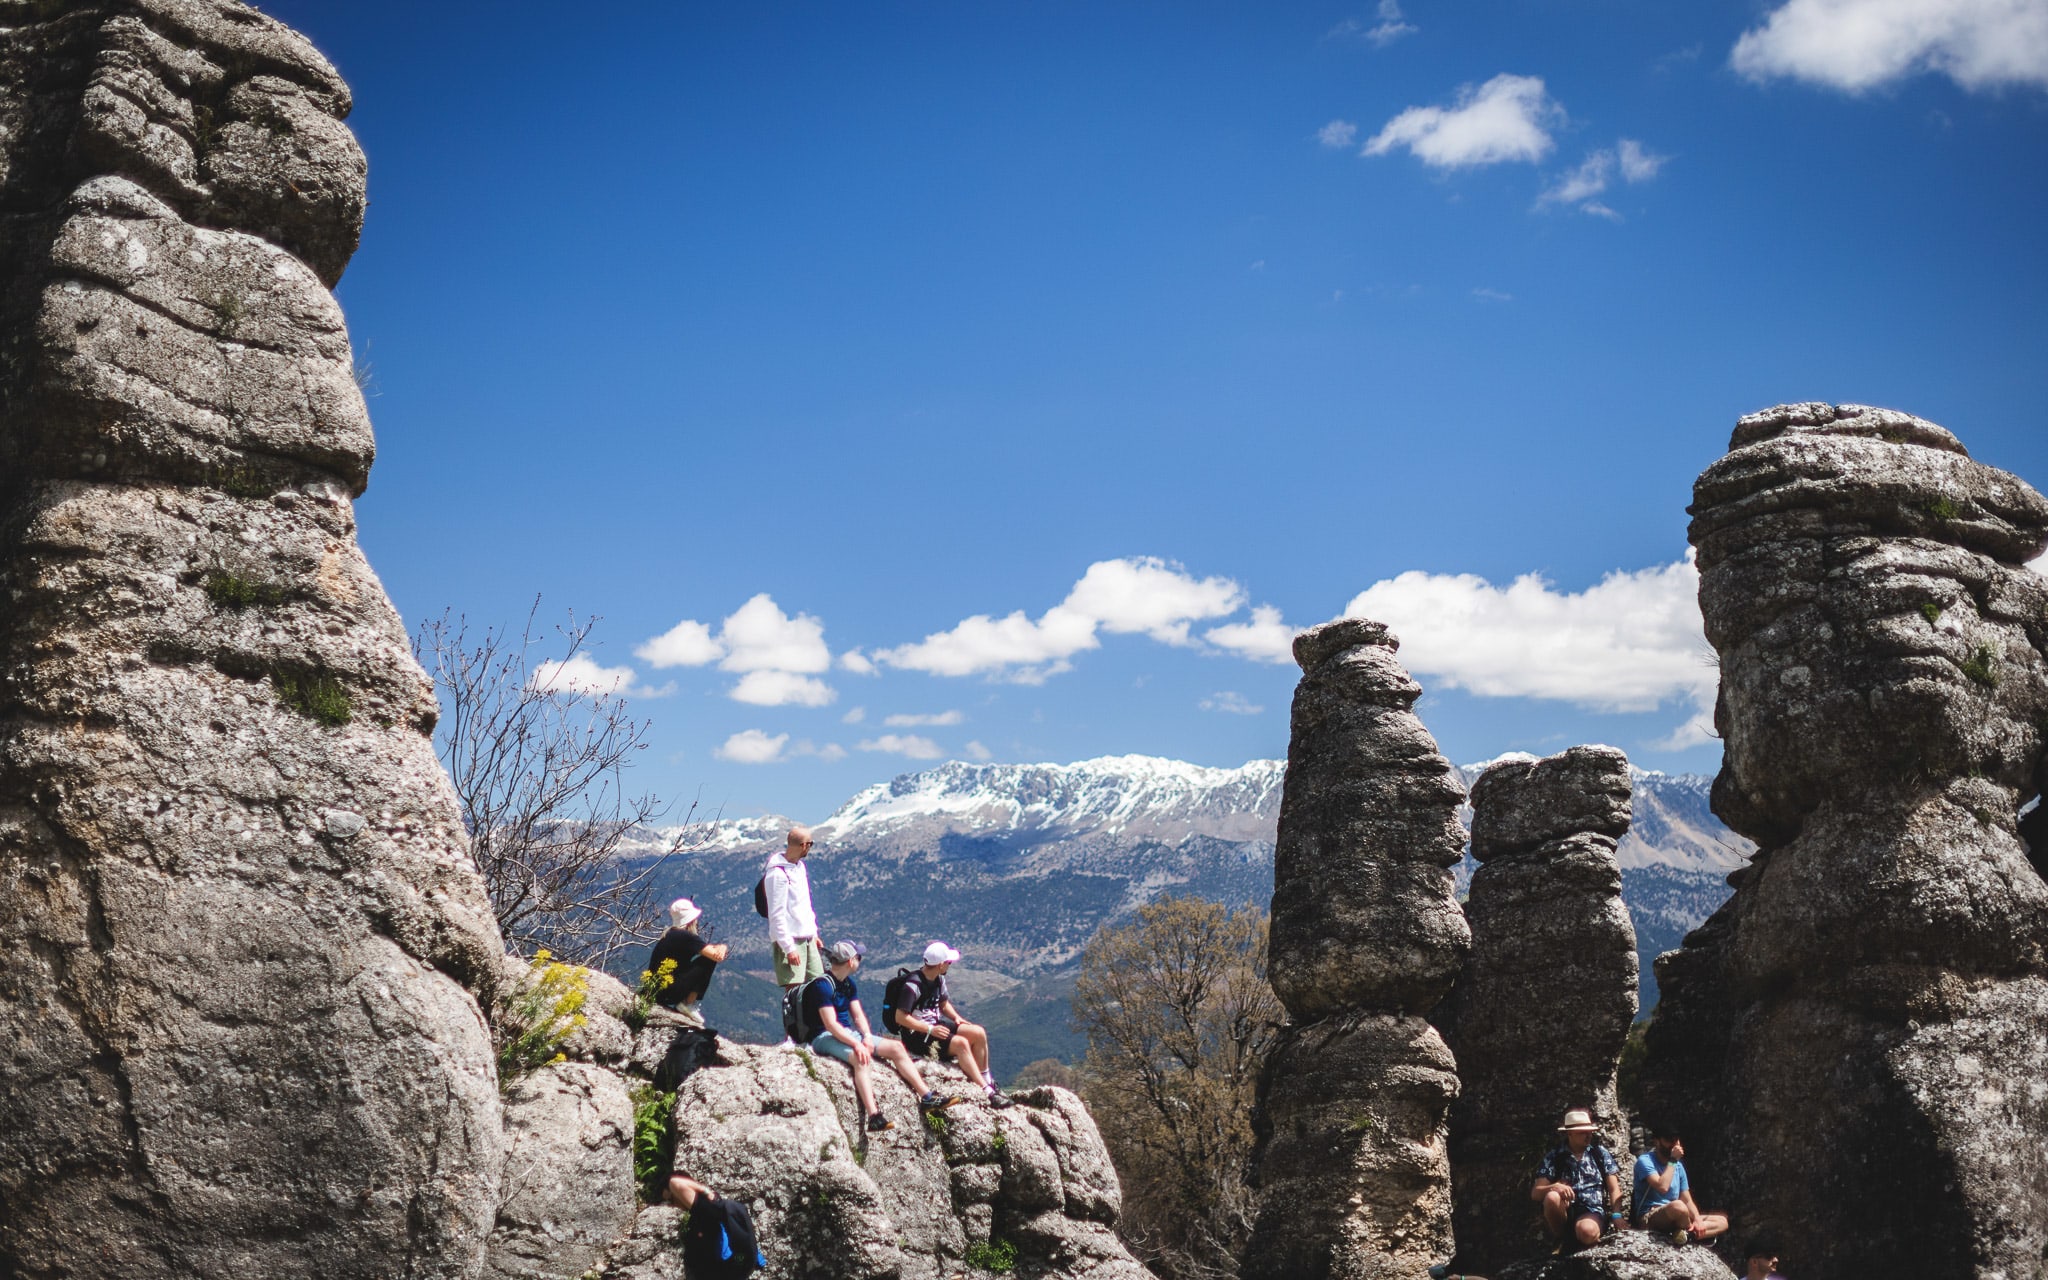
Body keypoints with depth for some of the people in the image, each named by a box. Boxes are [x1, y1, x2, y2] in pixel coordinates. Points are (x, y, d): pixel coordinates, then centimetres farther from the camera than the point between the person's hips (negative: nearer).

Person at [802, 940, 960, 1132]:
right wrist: (857, 1045, -31)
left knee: (896, 1048, -1)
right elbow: (830, 1024, -24)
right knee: (860, 1059, -37)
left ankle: (927, 1098, -2)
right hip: (824, 1037, -9)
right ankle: (873, 1117, -49)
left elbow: (858, 1014, 9)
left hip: (848, 1033, 9)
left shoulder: (849, 984, 12)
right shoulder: (823, 985, -17)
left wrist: (867, 1036, -12)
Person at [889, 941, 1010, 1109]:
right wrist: (930, 1030, -25)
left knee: (979, 1033, -7)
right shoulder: (913, 984, -21)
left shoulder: (939, 980, 6)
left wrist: (956, 1017, 1)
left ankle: (985, 1079, 2)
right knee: (961, 1043, -27)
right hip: (917, 1034, -9)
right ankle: (987, 1092, -25)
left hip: (935, 1025, 9)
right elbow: (900, 1017, -23)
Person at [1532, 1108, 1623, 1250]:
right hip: (1564, 1212, 2)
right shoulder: (1554, 1157, 5)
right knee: (1552, 1197, -33)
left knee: (1586, 1231, -39)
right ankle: (1561, 1240, -8)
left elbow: (1614, 1189, 5)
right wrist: (1553, 1187, -23)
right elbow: (1535, 1193, -1)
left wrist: (1617, 1217, -13)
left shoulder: (1601, 1153, 9)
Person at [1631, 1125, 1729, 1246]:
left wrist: (1698, 1220, -8)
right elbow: (1662, 1187, -26)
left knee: (1722, 1221, 1)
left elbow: (1687, 1200, 11)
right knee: (1678, 1206, -39)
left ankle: (1684, 1234, -20)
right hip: (1649, 1218, -8)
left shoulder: (1678, 1166, 13)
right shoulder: (1645, 1160, -9)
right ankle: (1690, 1233, -9)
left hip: (1675, 1220, 8)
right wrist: (1672, 1161, -17)